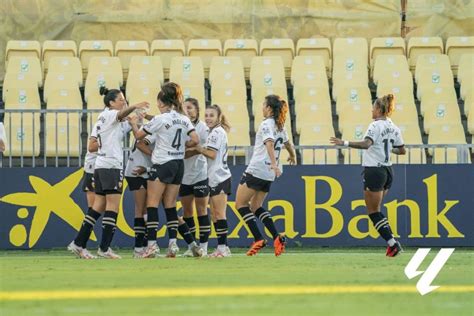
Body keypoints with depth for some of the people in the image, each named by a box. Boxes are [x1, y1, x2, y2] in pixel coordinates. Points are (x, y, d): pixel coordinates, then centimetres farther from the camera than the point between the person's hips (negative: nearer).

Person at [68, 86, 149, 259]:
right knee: (113, 207, -8)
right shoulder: (111, 114, -5)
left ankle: (78, 243, 8)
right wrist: (134, 107, -48)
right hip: (112, 165, -9)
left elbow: (92, 147, 20)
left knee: (98, 207, 10)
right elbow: (122, 114, -31)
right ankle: (104, 248, -11)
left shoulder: (101, 119, 20)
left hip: (100, 165, 9)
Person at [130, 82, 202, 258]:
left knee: (152, 205, -2)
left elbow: (139, 135, -2)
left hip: (162, 165, -6)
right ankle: (172, 244, -1)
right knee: (170, 207, 9)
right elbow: (195, 140, -1)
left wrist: (132, 122, 17)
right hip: (179, 164, 6)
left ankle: (152, 244, -10)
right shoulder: (184, 119, 6)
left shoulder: (160, 119, -11)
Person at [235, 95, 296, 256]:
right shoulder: (280, 126, 14)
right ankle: (277, 237, 1)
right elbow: (287, 143, 31)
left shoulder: (266, 125, -10)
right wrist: (292, 156, 53)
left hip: (256, 170, -8)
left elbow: (270, 143, -27)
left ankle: (258, 239, -10)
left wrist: (274, 163, -41)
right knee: (256, 206, 16)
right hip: (269, 175, 8)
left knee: (241, 203, 1)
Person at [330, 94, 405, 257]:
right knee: (376, 210, 19)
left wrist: (345, 143, -34)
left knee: (373, 212, 0)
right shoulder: (394, 128, 9)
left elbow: (366, 144, -32)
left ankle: (393, 243, -8)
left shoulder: (376, 126, -14)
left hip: (373, 171, -8)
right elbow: (402, 150, 17)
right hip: (387, 170, 8)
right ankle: (392, 242, 12)